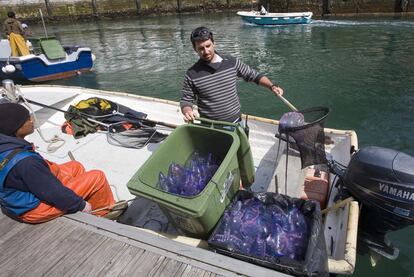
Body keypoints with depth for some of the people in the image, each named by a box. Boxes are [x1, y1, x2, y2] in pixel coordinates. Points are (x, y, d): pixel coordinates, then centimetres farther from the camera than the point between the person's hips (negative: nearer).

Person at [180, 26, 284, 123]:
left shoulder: (232, 62, -1)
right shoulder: (192, 74, -6)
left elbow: (254, 75, 9)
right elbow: (186, 100, 1)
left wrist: (272, 86, -4)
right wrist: (187, 111, -21)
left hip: (236, 122, 2)